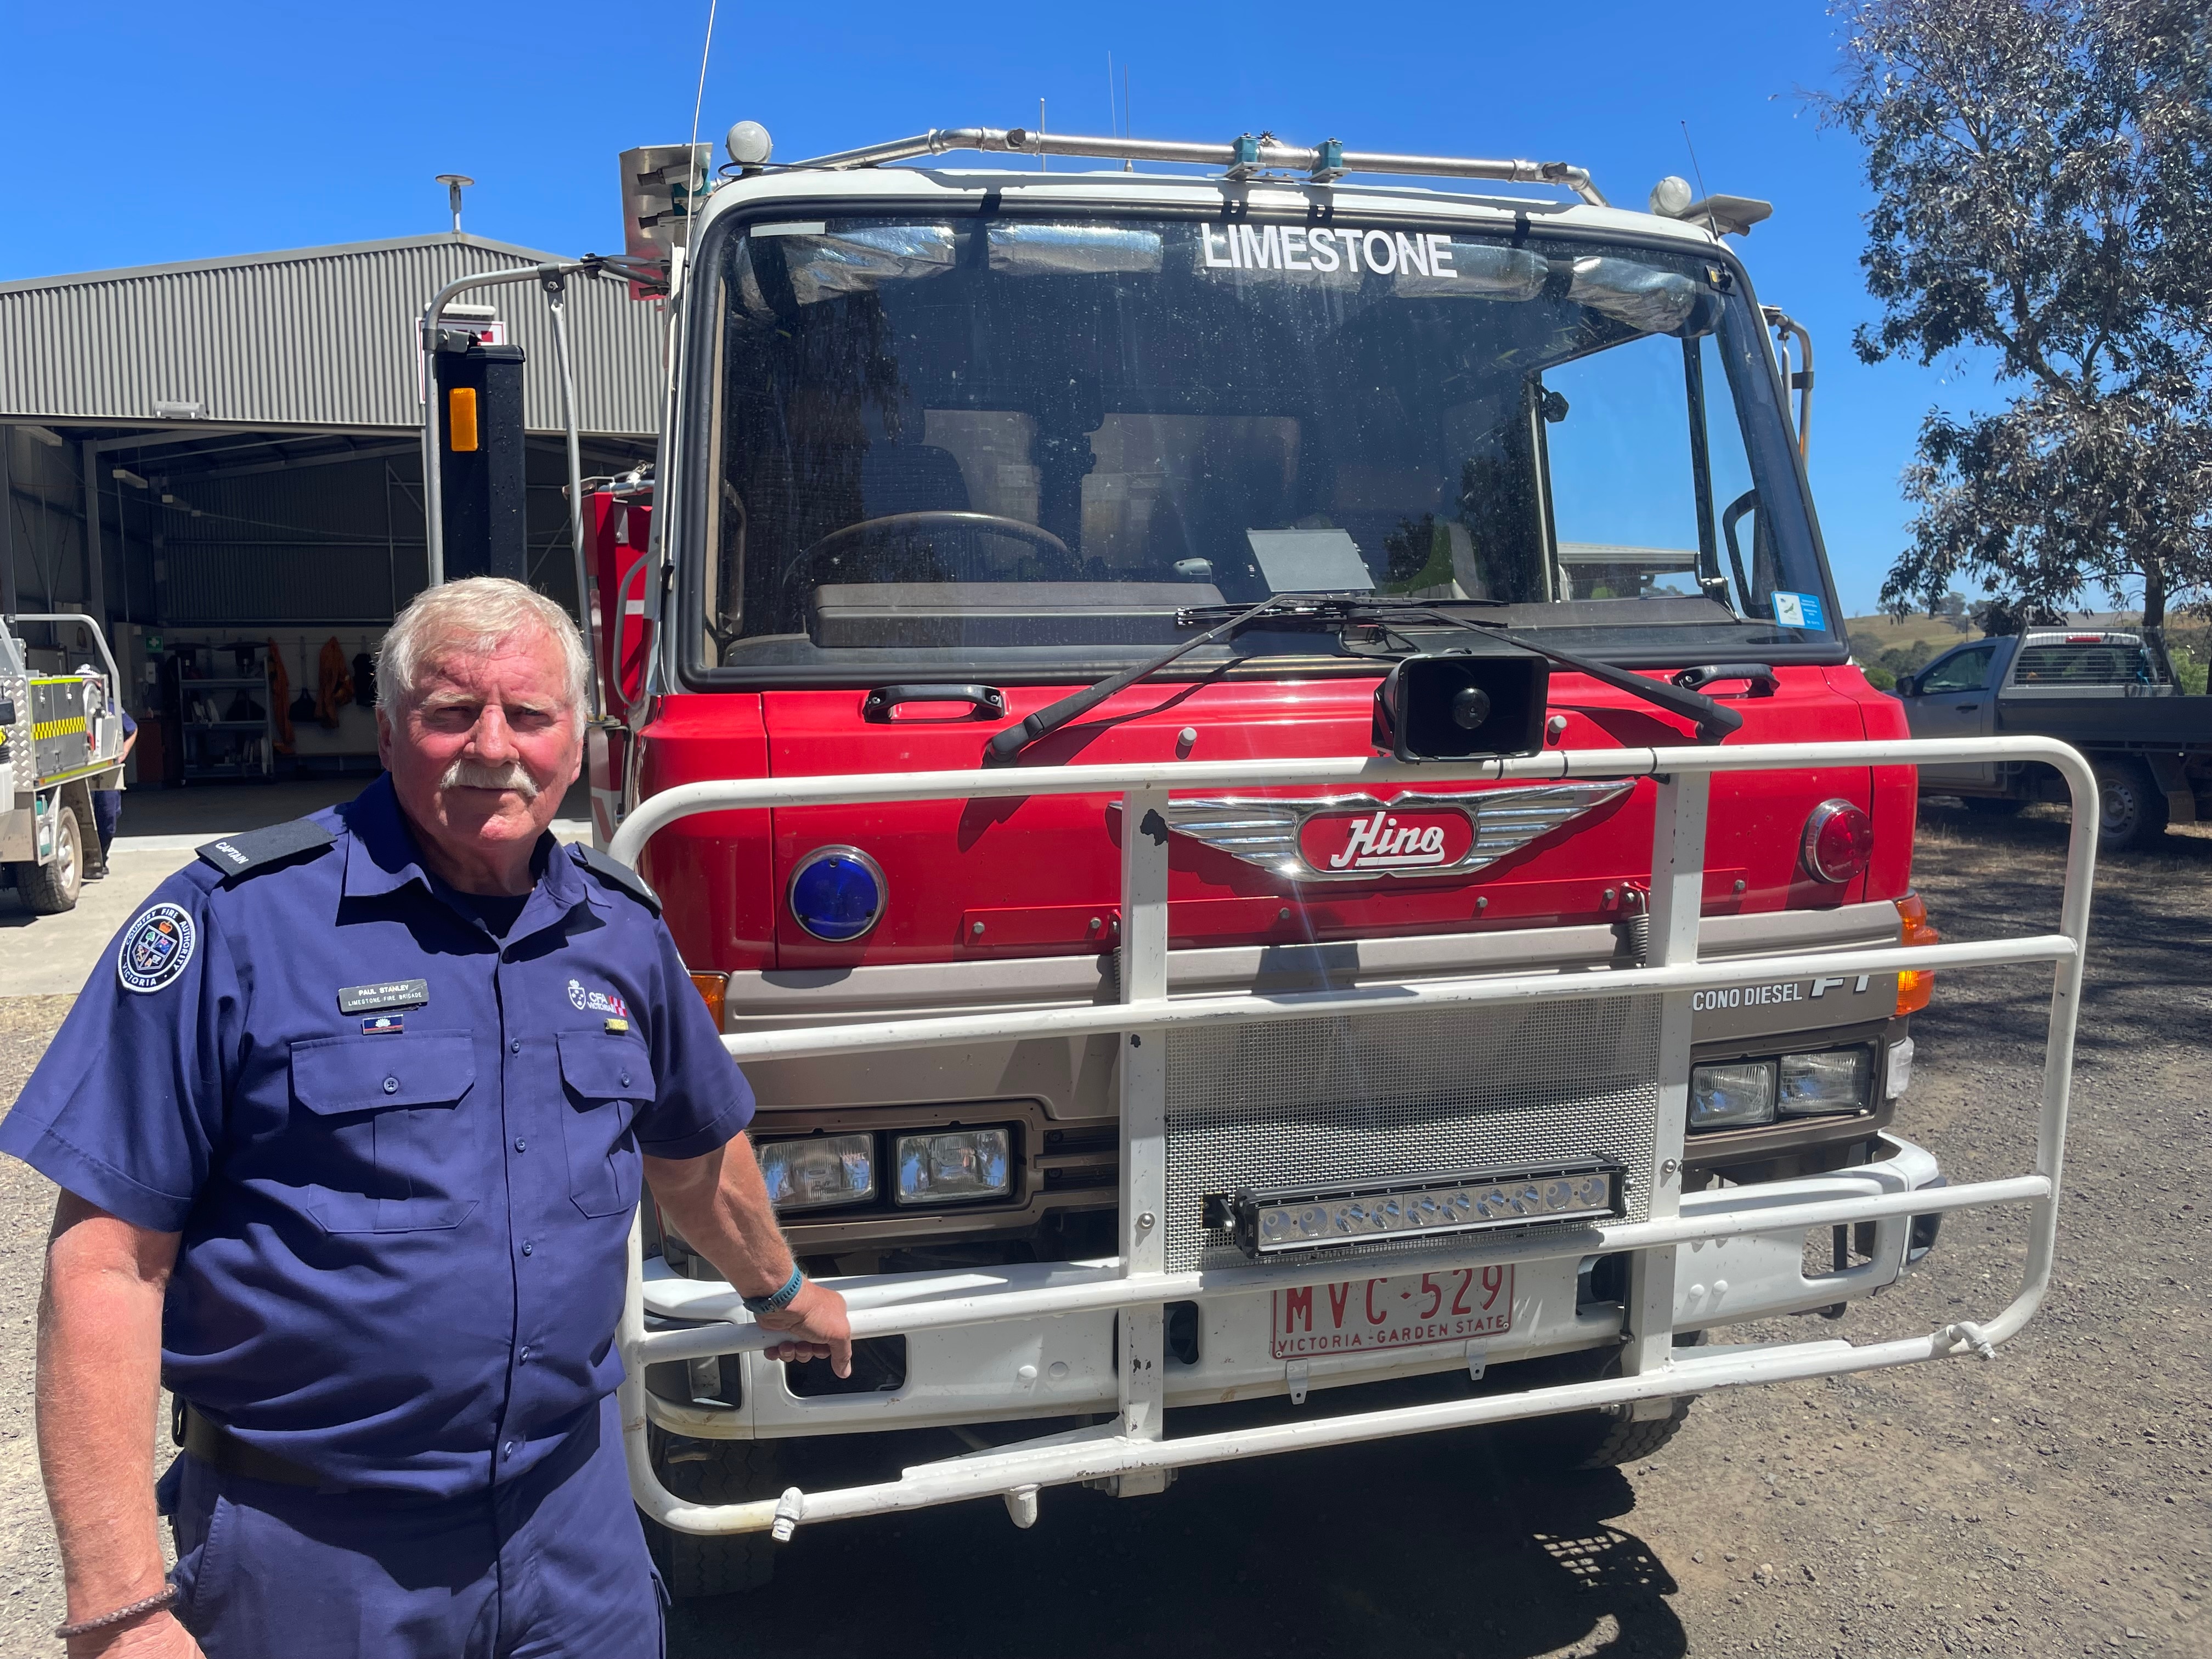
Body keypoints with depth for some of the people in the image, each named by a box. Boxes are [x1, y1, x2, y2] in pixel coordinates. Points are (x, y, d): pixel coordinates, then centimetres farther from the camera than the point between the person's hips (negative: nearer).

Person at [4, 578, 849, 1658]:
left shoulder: (623, 931, 1)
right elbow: (107, 1260, -14)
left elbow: (693, 1154, 17)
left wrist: (778, 1292, 29)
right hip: (307, 1541, -3)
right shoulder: (237, 920, -14)